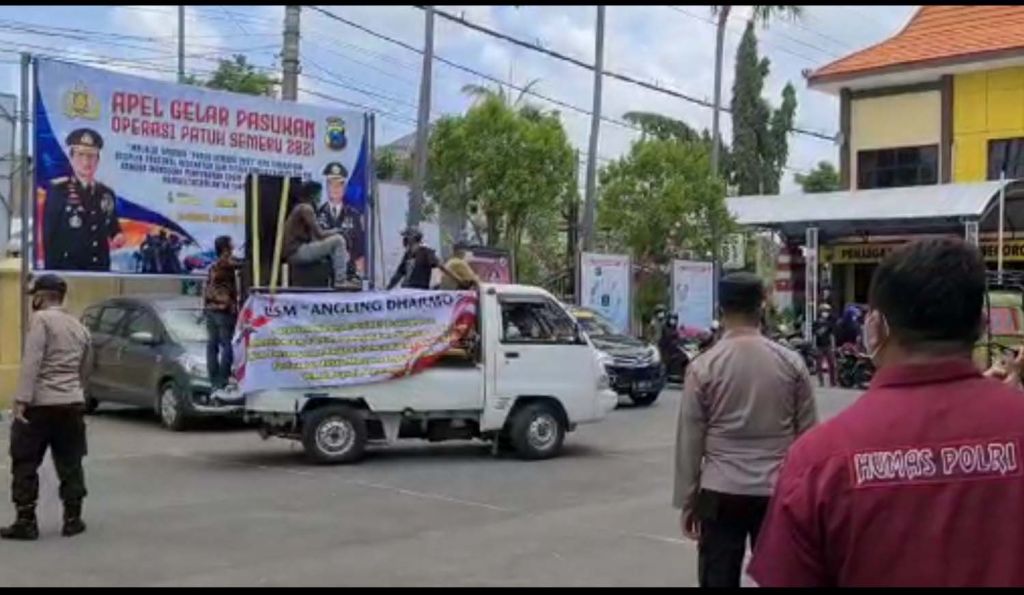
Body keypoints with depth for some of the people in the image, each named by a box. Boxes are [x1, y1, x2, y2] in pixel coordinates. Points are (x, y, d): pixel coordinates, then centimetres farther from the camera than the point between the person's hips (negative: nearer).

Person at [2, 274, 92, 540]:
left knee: (25, 464, 3)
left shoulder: (41, 319, -7)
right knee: (70, 464, 12)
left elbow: (32, 362, -18)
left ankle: (26, 522, 3)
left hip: (40, 404, -6)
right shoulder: (79, 327, 16)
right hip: (72, 404, 6)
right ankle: (73, 519, 14)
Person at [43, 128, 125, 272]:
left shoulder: (106, 194, 11)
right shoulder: (57, 190, -2)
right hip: (66, 268, -4)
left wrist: (118, 237, -4)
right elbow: (49, 235, -5)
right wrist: (52, 270, -11)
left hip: (99, 268, 4)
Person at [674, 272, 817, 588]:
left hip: (721, 493, -2)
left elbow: (689, 440, -3)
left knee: (720, 580, 5)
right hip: (777, 492, 2)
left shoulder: (703, 367, -6)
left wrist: (686, 499, 5)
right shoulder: (791, 363, 0)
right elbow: (807, 435, 4)